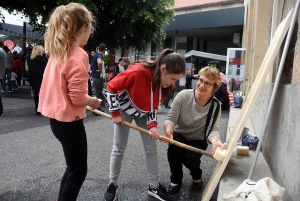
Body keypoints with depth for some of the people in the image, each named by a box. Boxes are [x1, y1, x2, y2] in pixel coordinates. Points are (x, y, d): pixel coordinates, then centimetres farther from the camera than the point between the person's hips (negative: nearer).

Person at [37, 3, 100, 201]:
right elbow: (78, 97, -24)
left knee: (73, 166, 25)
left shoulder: (59, 52, 6)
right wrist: (94, 101, -5)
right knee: (78, 171, 9)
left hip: (57, 117, 9)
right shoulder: (78, 55, -20)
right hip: (69, 120, -9)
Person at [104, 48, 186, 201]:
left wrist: (152, 125, -21)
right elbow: (111, 87, -22)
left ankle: (154, 187, 19)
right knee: (118, 149, 3)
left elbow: (154, 107, -5)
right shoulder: (137, 71, -36)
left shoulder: (166, 84, -17)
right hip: (125, 110, -4)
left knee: (151, 149, 4)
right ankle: (112, 185, 23)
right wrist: (115, 113, -18)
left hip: (144, 113, 5)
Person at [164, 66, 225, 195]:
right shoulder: (183, 95, -22)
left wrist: (215, 141, -49)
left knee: (190, 158, -26)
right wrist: (168, 131, -42)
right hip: (179, 135, 0)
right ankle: (175, 180, 1)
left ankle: (197, 176, 14)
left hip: (198, 140, 0)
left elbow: (213, 129, -25)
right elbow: (171, 118, -20)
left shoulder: (215, 105, -19)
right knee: (173, 149, -30)